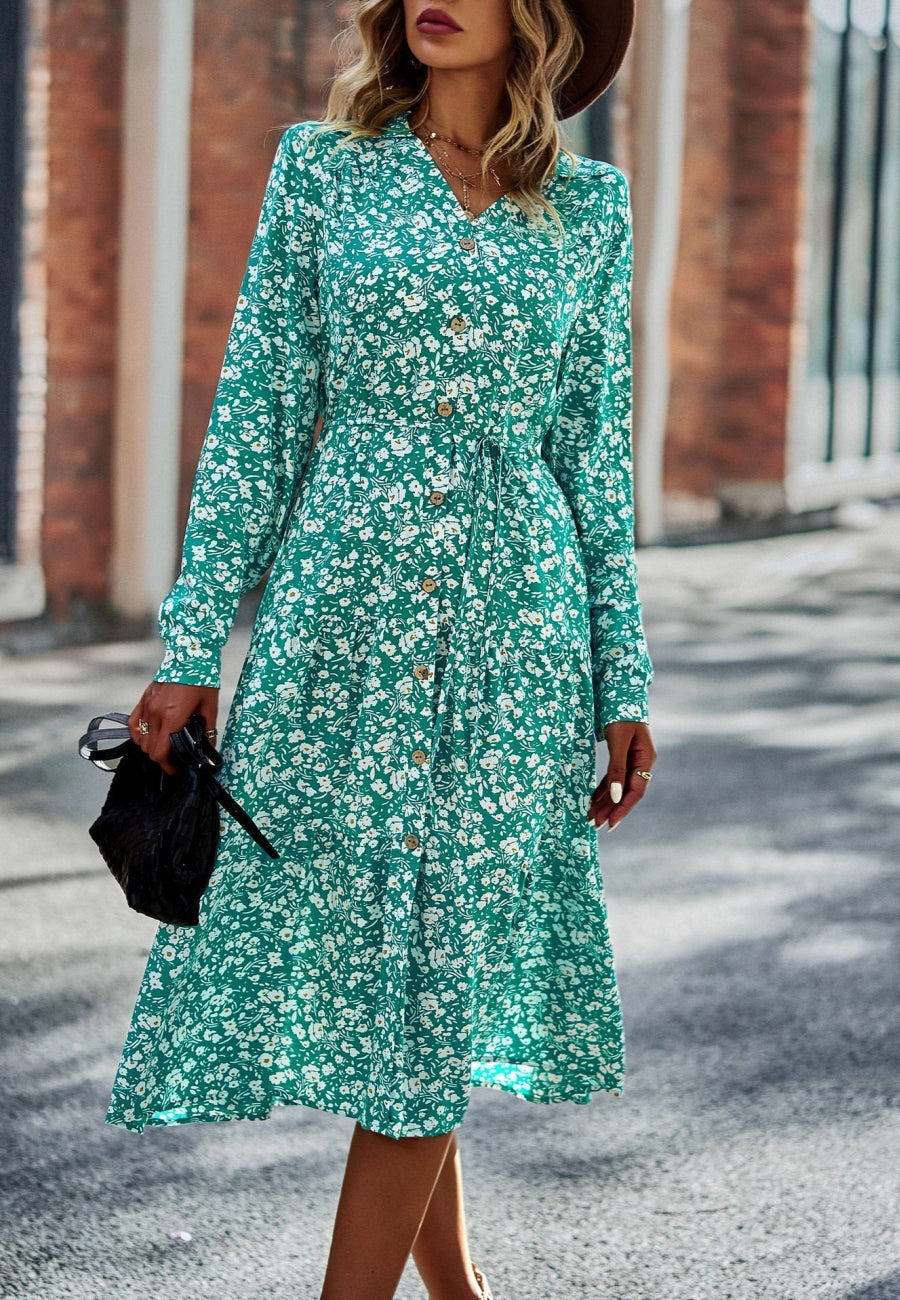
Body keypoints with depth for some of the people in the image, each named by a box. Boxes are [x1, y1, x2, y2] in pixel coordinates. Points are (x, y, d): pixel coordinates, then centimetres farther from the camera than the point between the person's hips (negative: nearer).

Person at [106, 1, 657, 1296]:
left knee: (443, 968, -1)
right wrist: (193, 646, -3)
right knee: (357, 950, 4)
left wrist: (624, 687, 8)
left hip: (515, 624, 1)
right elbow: (258, 412, 2)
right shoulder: (323, 164, 4)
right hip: (341, 606, 0)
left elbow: (598, 450, 10)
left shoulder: (590, 203, 7)